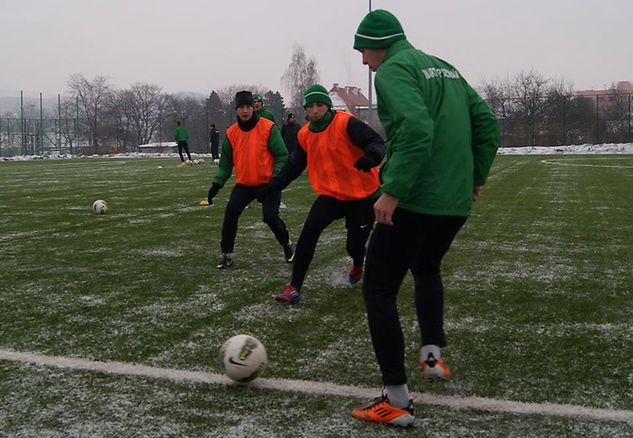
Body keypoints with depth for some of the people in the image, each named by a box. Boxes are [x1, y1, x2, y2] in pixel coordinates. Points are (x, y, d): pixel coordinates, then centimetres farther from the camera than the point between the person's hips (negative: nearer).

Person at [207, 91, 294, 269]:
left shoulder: (268, 128, -12)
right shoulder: (231, 133, 0)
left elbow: (281, 156, -11)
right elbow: (226, 163, 6)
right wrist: (217, 183, -6)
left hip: (268, 183, -3)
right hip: (244, 184, 4)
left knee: (270, 217, -13)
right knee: (231, 212, -14)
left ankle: (286, 244, 19)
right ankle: (227, 253, 1)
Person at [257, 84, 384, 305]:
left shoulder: (346, 123, -15)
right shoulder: (305, 135, 2)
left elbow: (375, 141, -24)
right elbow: (293, 167, 13)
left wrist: (371, 156, -46)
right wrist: (270, 187, 10)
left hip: (363, 195, -3)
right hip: (330, 194, 4)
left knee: (355, 245, 2)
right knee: (309, 231, -18)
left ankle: (358, 265, 43)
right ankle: (294, 287, -12)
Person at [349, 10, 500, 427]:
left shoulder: (394, 70, -8)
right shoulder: (445, 67, 18)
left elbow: (415, 129, -24)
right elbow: (487, 122, 16)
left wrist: (393, 190, -23)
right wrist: (476, 176, 20)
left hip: (414, 201, -8)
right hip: (456, 202, 9)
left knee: (378, 290, 0)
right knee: (427, 269, 32)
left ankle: (396, 401, 0)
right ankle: (433, 356, 29)